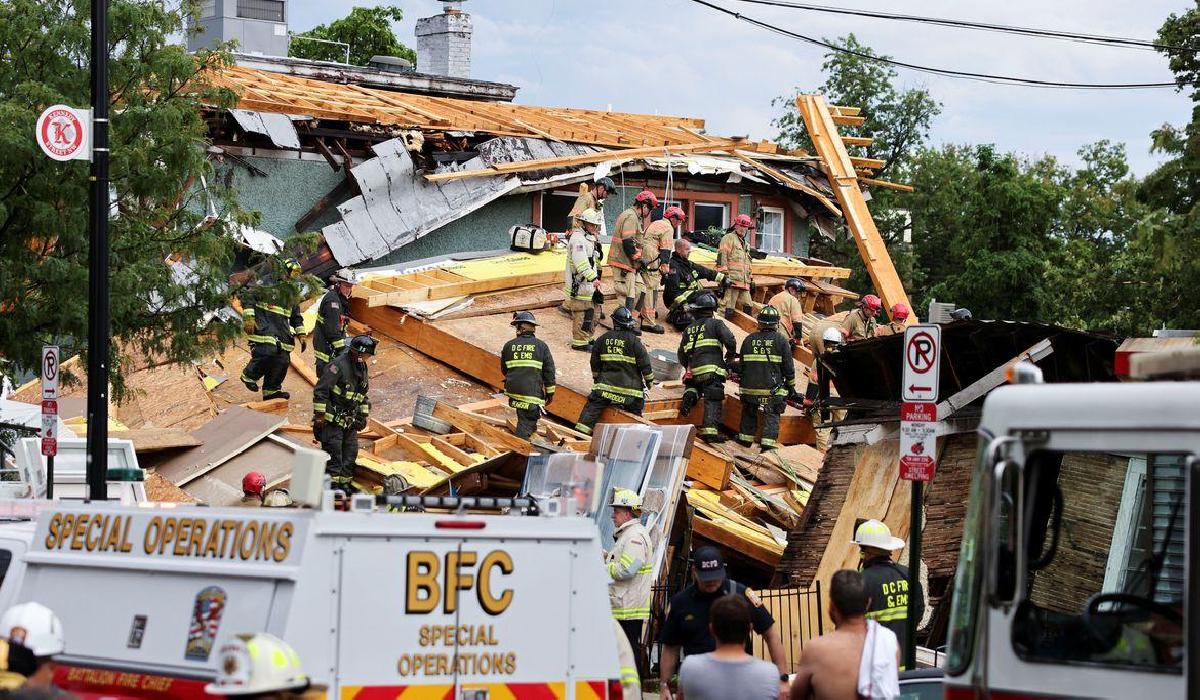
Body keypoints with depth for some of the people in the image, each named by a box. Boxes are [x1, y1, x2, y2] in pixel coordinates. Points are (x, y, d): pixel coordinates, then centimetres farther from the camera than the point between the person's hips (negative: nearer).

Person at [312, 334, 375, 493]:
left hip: (349, 421, 8)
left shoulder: (362, 368, 9)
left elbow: (363, 395, 24)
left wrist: (363, 415, 21)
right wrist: (319, 415, -19)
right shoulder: (339, 365, -18)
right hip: (332, 420, -8)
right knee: (334, 454, -7)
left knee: (350, 453, 10)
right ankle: (332, 484, 0)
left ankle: (345, 483, 20)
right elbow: (320, 390, -19)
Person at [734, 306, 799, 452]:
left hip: (750, 386, 3)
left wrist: (741, 382, 27)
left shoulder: (749, 340, 5)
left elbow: (741, 364, 13)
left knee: (749, 413, 21)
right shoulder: (781, 340, -4)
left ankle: (746, 438, 26)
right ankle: (768, 442, -8)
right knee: (771, 416, 2)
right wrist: (791, 387, 10)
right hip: (773, 389, -3)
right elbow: (788, 367, -1)